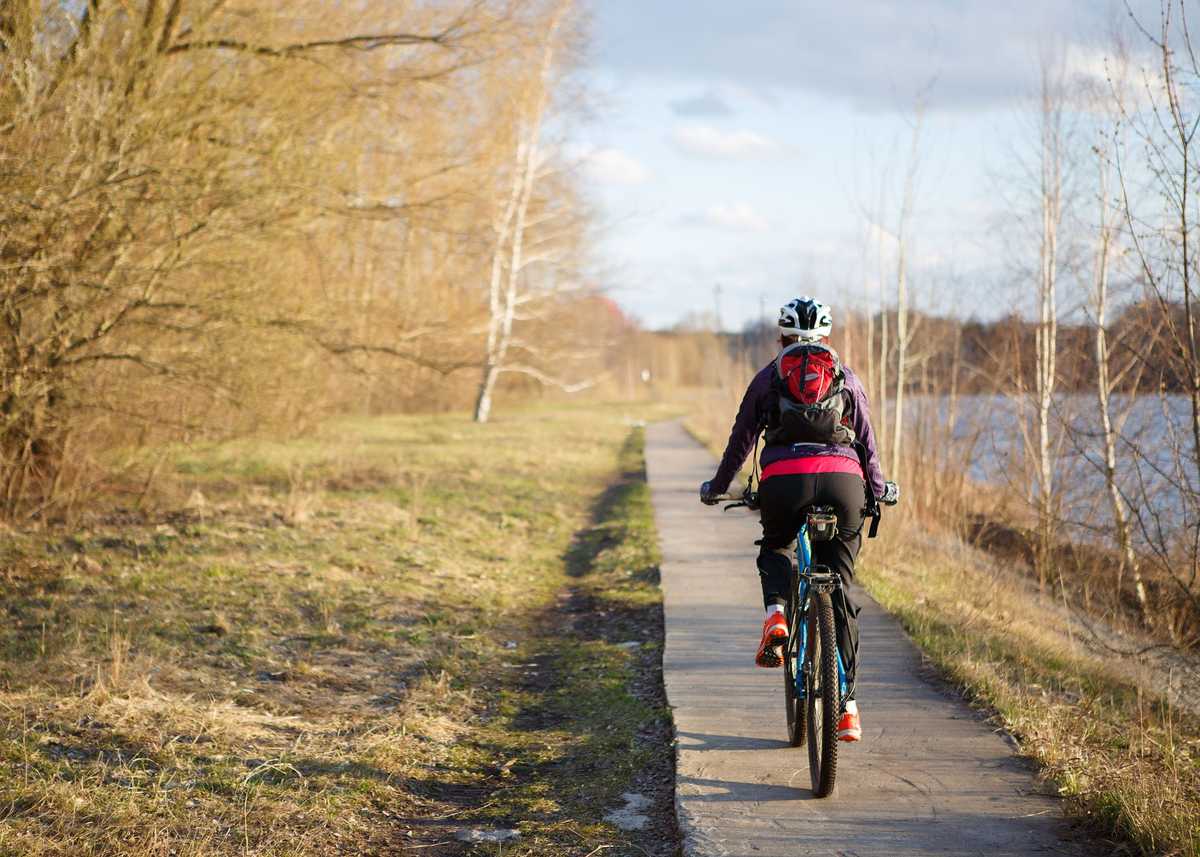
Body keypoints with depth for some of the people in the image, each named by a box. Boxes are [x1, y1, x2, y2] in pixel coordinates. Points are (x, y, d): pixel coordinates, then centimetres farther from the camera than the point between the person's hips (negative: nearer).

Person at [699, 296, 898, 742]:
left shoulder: (768, 376, 21)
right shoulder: (847, 377, 23)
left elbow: (741, 438, 23)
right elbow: (867, 442, 24)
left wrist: (717, 487, 37)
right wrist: (880, 490, 39)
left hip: (784, 480, -1)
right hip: (843, 478, 1)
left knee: (775, 548, 31)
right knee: (839, 592, 10)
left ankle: (776, 615, -2)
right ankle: (847, 704, 6)